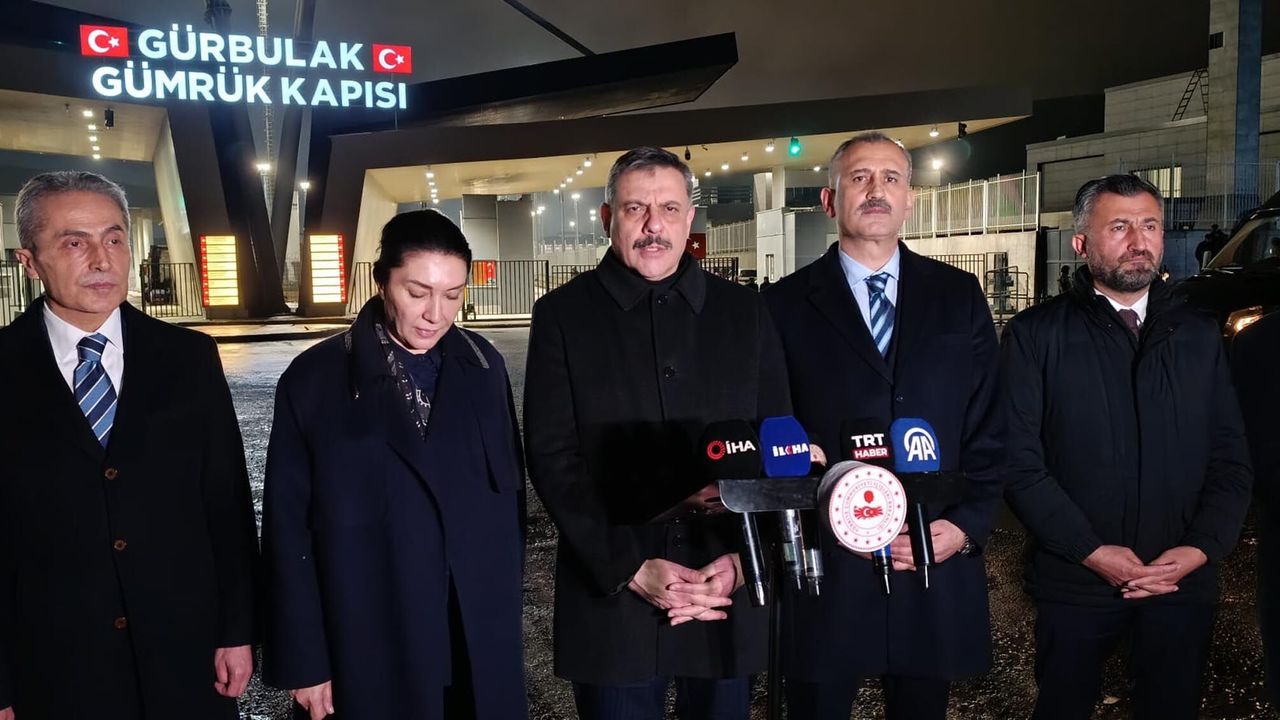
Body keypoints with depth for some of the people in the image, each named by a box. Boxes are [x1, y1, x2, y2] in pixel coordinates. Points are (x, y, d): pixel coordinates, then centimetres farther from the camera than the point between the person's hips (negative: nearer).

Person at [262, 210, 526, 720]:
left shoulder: (484, 366, -1)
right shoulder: (314, 379, -8)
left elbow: (509, 491, 6)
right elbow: (289, 531, -6)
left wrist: (507, 592, 7)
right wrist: (304, 660, -5)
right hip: (371, 649, -2)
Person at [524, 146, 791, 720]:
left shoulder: (744, 313, 5)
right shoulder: (563, 315, -1)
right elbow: (553, 459, -5)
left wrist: (741, 560, -7)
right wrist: (630, 570, -12)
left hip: (726, 598, 2)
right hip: (611, 598, -2)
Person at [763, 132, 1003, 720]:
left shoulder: (958, 296, 6)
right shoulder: (786, 305, -1)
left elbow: (989, 424, 6)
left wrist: (968, 522, -5)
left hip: (937, 565, 2)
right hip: (825, 564, -2)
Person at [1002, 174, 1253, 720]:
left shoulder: (1199, 335, 8)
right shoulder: (1035, 335, -5)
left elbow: (1231, 458, 7)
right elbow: (1019, 460, -10)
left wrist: (1202, 547, -7)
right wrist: (1093, 552, -15)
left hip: (1184, 582, 3)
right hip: (1074, 582, -3)